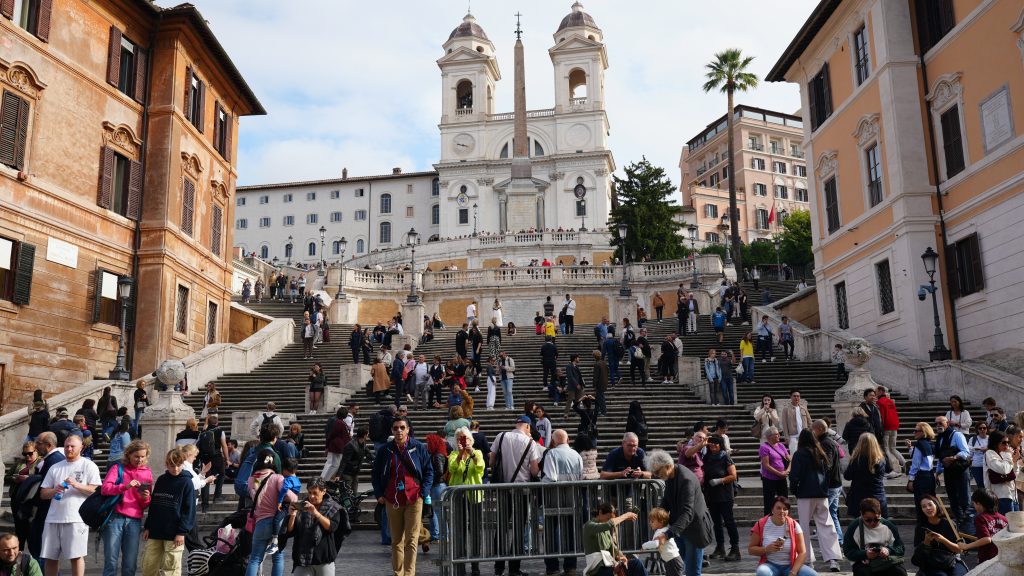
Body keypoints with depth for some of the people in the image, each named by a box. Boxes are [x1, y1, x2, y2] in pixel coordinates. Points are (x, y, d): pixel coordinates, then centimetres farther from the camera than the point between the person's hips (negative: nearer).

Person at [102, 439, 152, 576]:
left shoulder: (147, 472, 12)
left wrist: (146, 499, -9)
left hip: (134, 521, 2)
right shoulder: (118, 468, 5)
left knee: (130, 564, 1)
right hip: (115, 518, -2)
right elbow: (105, 488, -10)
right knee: (111, 561, -3)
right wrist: (125, 486, -24)